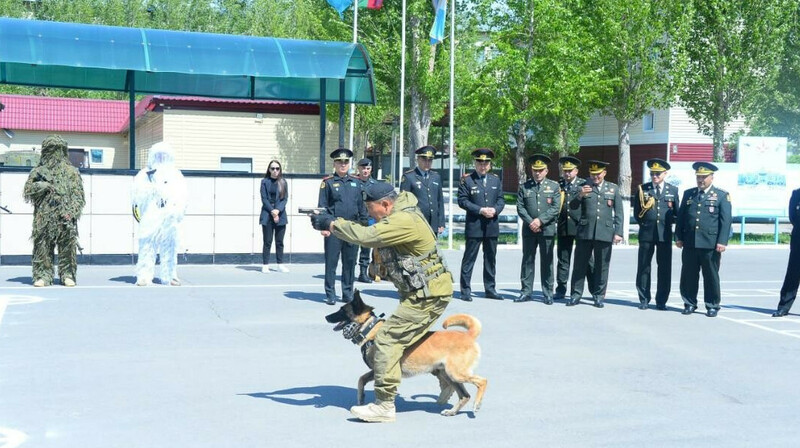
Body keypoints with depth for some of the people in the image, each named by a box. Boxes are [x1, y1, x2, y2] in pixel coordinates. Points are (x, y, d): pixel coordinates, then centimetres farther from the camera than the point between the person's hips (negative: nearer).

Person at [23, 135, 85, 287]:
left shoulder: (71, 172, 11)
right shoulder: (39, 171, 13)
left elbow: (78, 195, 5)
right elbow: (27, 190, 6)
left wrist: (71, 212, -9)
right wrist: (44, 185, -11)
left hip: (65, 218, -1)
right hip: (44, 217, 1)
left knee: (68, 246, -3)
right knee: (42, 246, -3)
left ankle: (68, 275, 4)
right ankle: (42, 275, 1)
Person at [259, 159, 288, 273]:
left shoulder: (283, 182, 9)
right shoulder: (265, 182, 4)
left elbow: (285, 198, 3)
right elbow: (264, 198, -2)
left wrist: (278, 210, -12)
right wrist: (272, 211, -13)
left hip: (280, 215, 2)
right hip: (267, 215, -2)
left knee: (279, 241, 5)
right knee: (267, 241, -2)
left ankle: (280, 264, 10)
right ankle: (265, 265, 0)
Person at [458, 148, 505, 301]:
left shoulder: (495, 180, 12)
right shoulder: (467, 180, -3)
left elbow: (501, 199, 12)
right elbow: (462, 201, -9)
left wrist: (495, 210, -9)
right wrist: (480, 210, -17)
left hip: (492, 226, 5)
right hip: (474, 225, -5)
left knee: (490, 258, 11)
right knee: (469, 258, -1)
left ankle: (490, 289, 20)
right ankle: (465, 290, 4)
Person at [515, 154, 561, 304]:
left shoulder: (554, 186, 5)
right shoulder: (524, 187, 9)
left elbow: (556, 208, -4)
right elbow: (520, 207, 2)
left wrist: (540, 220, -14)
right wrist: (531, 222, -11)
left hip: (547, 229, -1)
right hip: (529, 230, 1)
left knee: (547, 262, 3)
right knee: (527, 260, 4)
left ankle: (548, 293, 9)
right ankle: (526, 292, 10)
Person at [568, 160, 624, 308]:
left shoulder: (613, 189, 11)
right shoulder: (584, 187, 9)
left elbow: (618, 213, 9)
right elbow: (573, 207, 3)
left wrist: (618, 232, 1)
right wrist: (580, 195, -16)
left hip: (604, 233, 0)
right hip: (585, 232, 0)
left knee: (602, 266, 4)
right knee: (580, 264, 2)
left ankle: (599, 296, 14)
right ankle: (576, 295, 9)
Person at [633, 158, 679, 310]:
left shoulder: (673, 190, 8)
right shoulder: (643, 189, 6)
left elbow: (677, 212, 12)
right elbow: (637, 212, 10)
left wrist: (667, 222, 3)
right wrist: (644, 224, 4)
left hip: (665, 234, 0)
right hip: (646, 234, 0)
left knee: (664, 269, 2)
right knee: (644, 267, 2)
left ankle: (661, 301, 9)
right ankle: (644, 300, 11)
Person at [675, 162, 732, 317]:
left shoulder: (722, 195, 3)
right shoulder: (688, 194, 14)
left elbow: (725, 221, -2)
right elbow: (681, 217, 15)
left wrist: (722, 242, -10)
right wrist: (679, 237, 8)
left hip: (711, 244, -3)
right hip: (690, 243, 3)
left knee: (711, 276, 3)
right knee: (688, 275, 6)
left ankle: (712, 306, 12)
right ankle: (689, 303, 17)